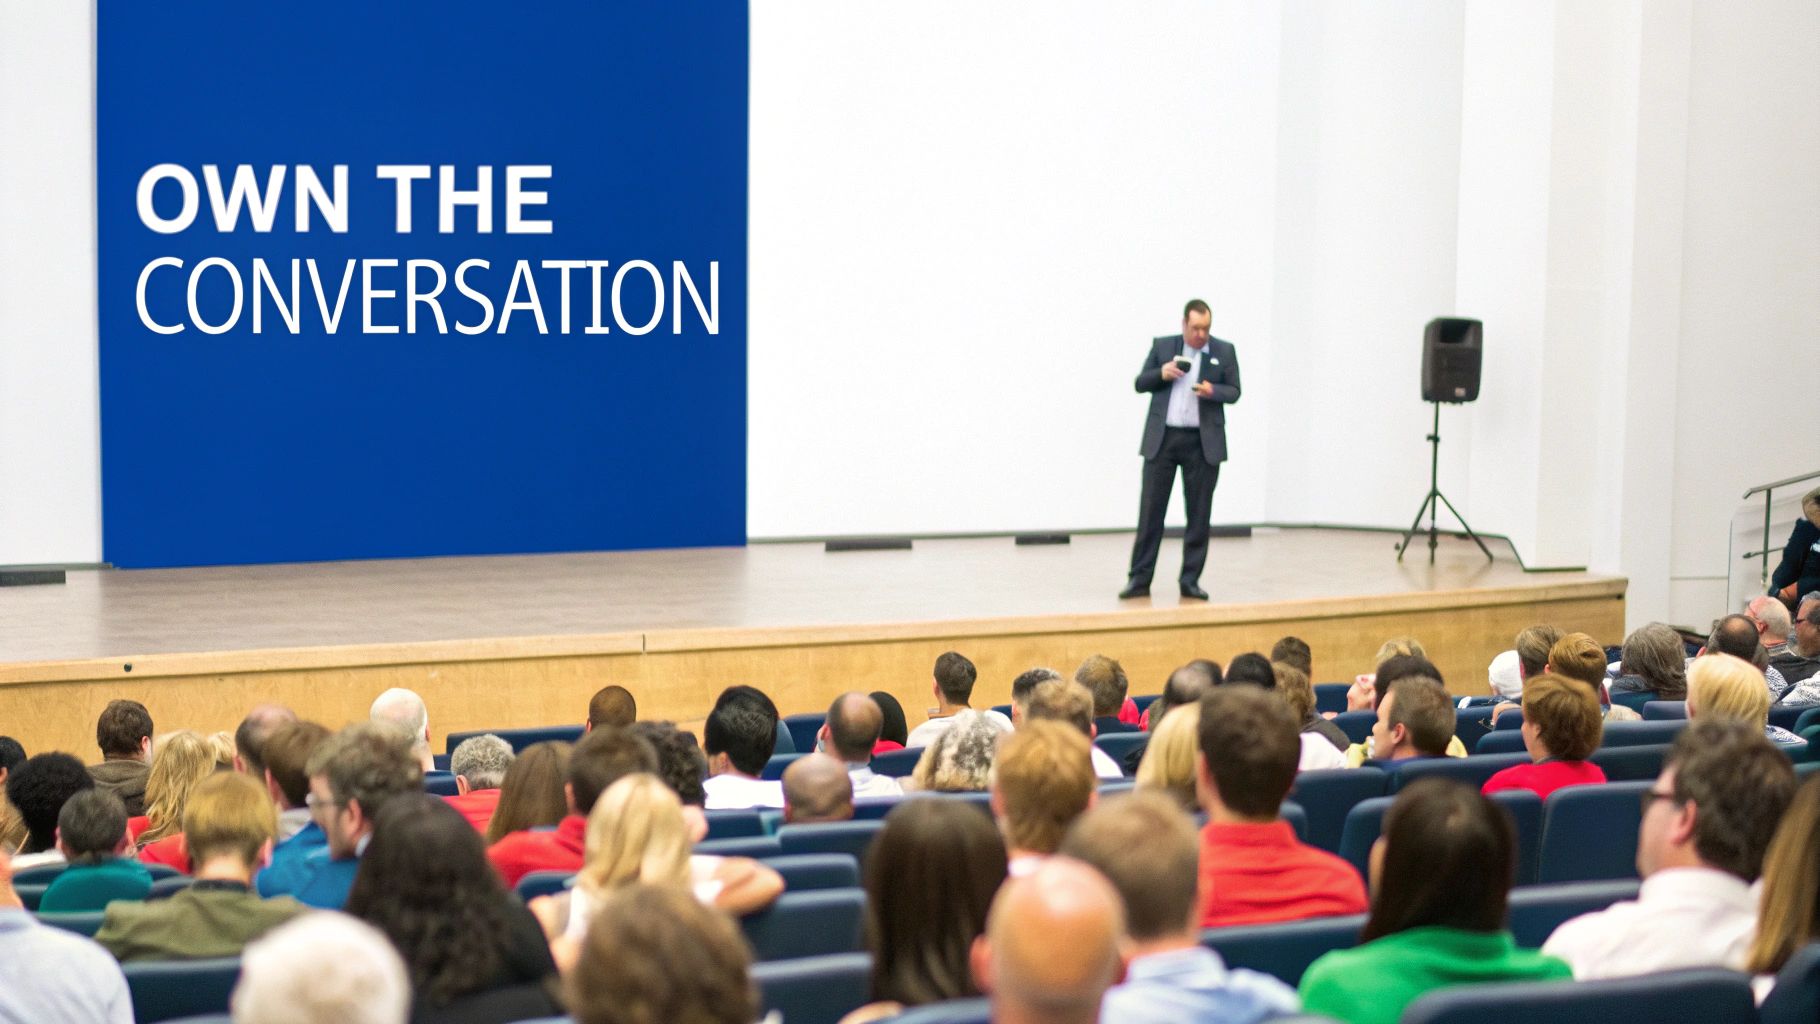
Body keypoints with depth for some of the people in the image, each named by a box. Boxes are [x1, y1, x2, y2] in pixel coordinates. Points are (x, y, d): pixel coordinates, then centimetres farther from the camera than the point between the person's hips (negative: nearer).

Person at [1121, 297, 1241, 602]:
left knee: (1199, 513, 2)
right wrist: (1161, 374, -11)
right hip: (1162, 439, 0)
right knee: (1151, 509, -1)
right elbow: (1140, 383, 9)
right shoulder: (1162, 346, 8)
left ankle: (1191, 580, 10)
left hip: (1203, 443, 0)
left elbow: (1234, 392, 5)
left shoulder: (1224, 351, 5)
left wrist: (1213, 391, -15)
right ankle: (1139, 579, 2)